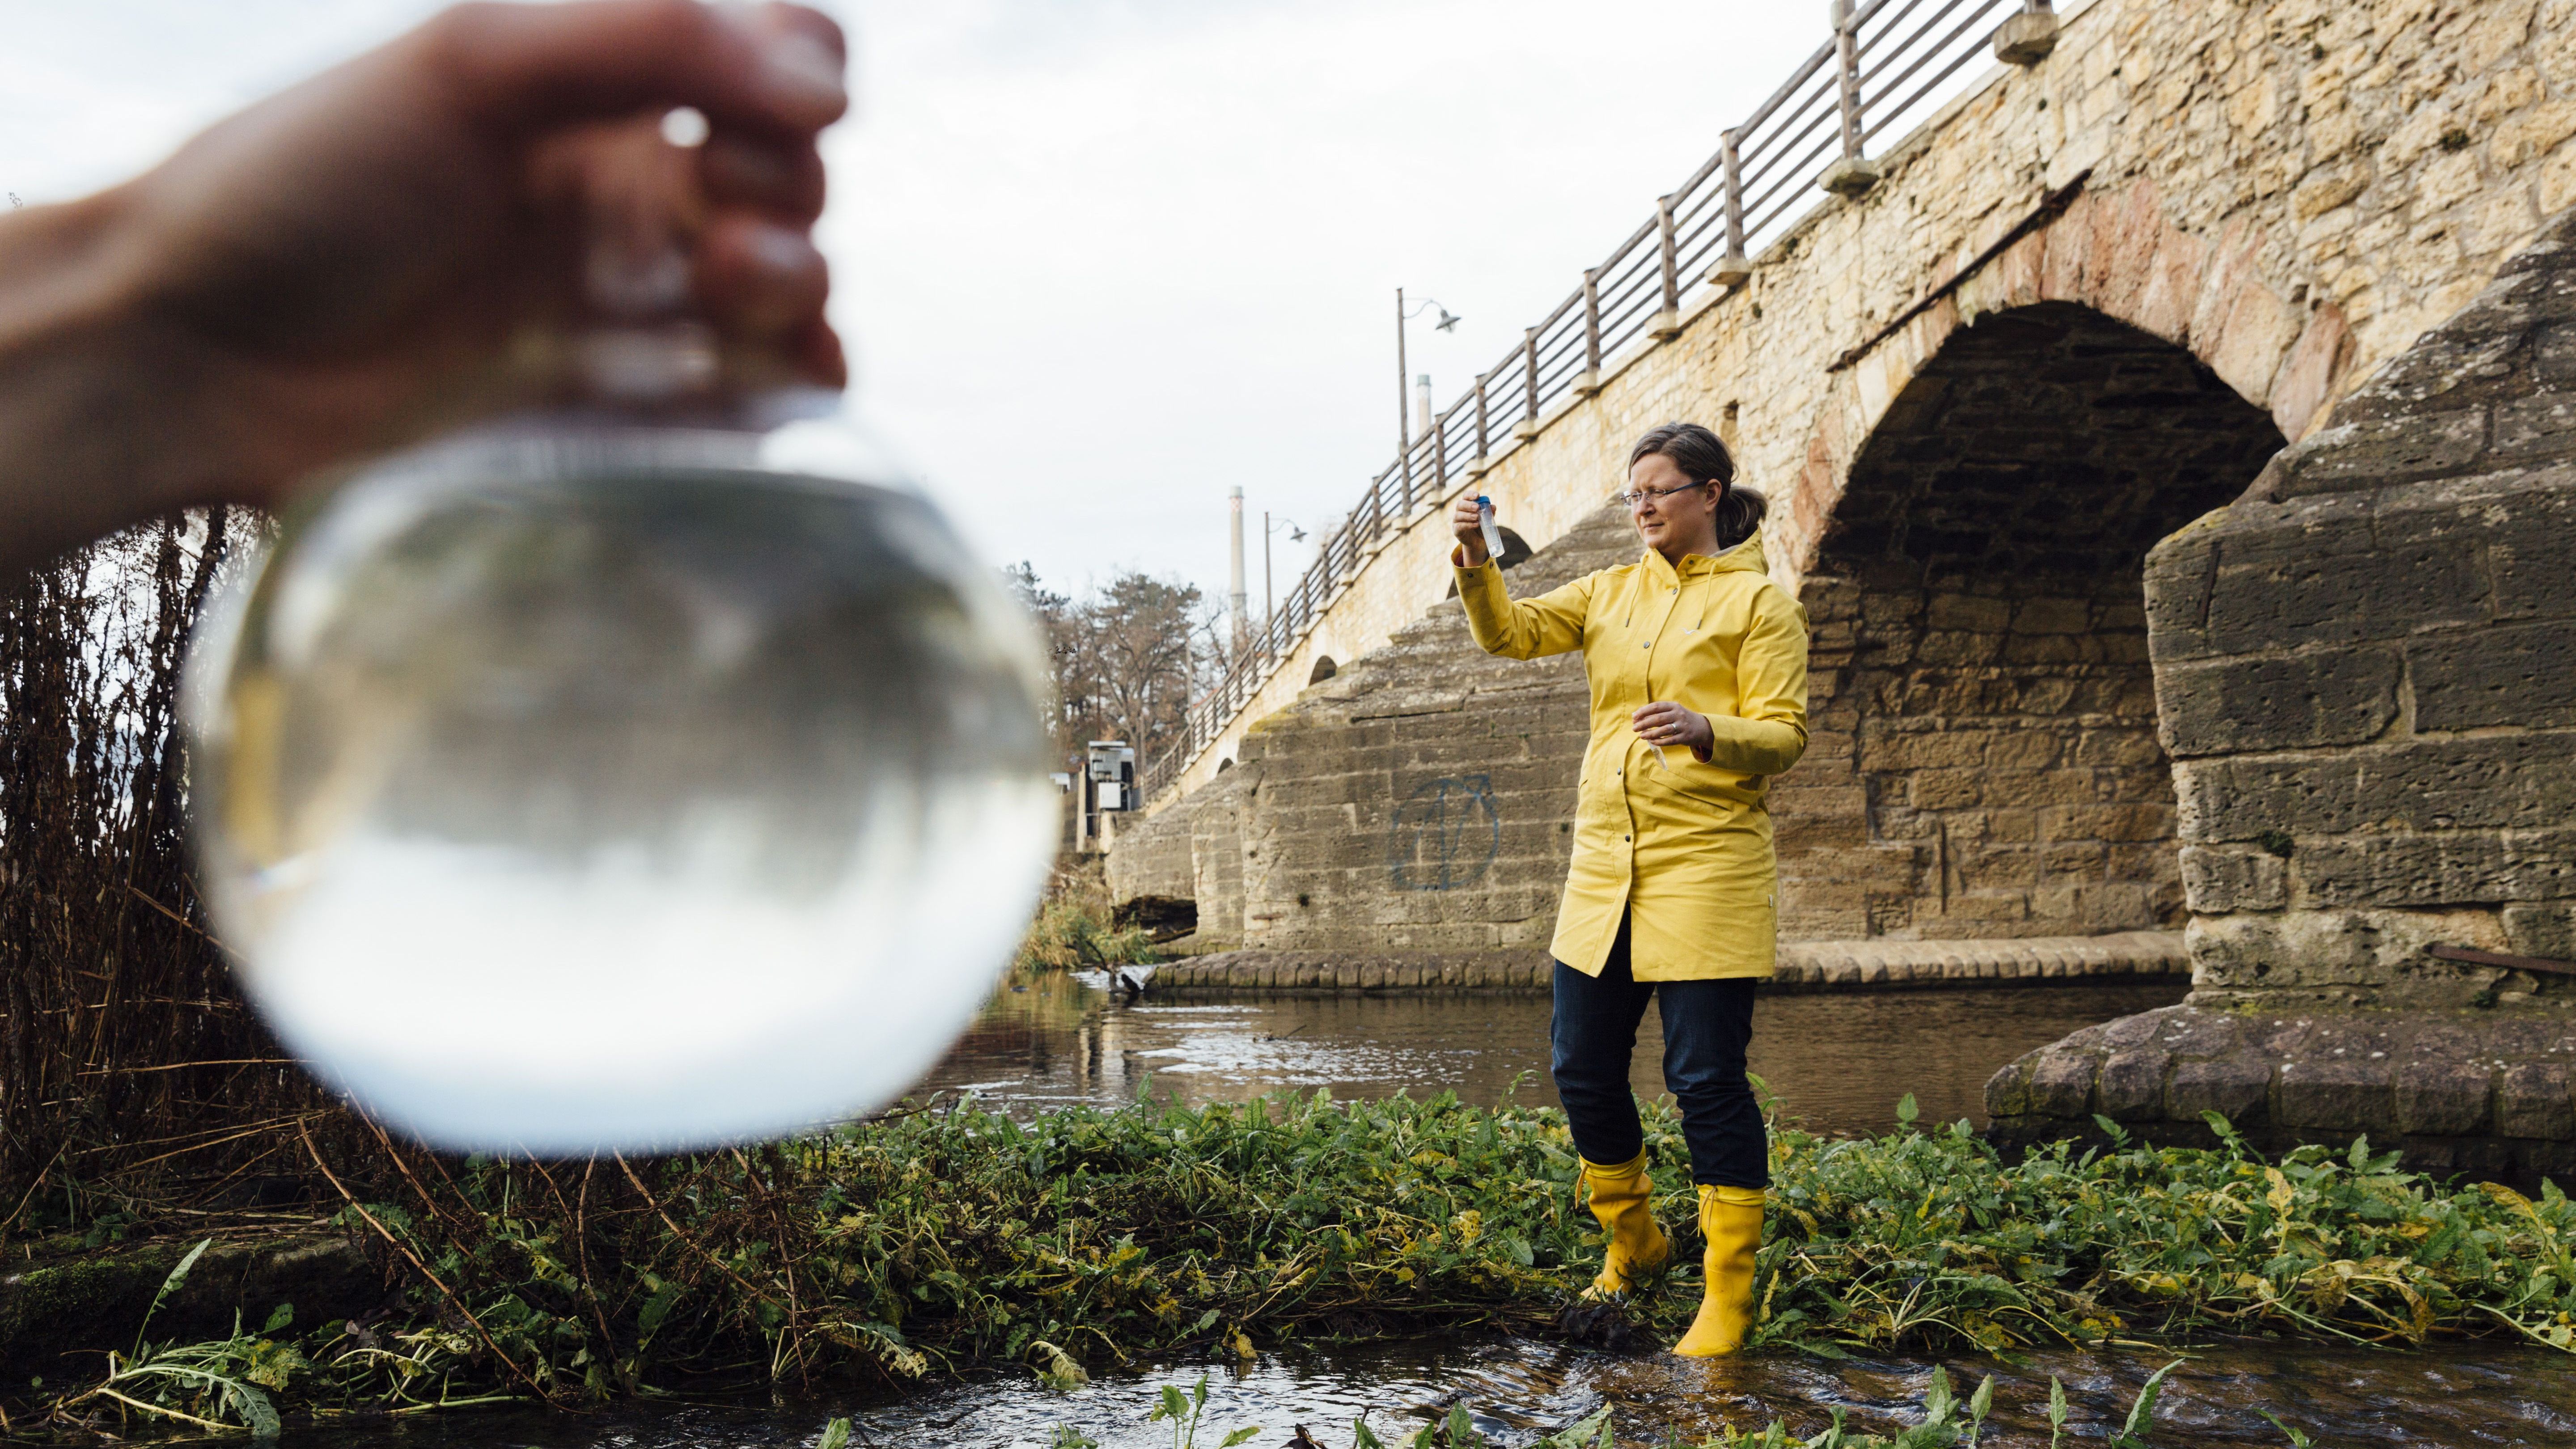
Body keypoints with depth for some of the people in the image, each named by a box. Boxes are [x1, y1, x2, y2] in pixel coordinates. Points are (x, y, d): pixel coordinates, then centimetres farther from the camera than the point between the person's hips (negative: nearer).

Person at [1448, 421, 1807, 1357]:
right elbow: (1511, 632, 5)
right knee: (1582, 1068, 9)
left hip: (1706, 863, -6)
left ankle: (1729, 1296, 8)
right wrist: (1476, 566, -14)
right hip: (1605, 861, 6)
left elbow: (1784, 736, -7)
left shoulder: (1756, 602, -1)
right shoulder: (1611, 592, 15)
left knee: (1706, 1077, -5)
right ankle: (1631, 1238, 32)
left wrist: (1706, 731, -27)